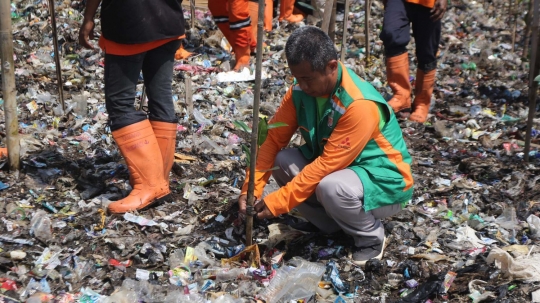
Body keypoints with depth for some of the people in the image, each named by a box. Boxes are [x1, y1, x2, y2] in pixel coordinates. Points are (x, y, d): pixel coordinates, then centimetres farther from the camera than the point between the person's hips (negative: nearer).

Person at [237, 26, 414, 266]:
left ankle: (371, 237, -6)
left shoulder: (359, 105, -32)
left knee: (332, 187, -37)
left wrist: (278, 202, -31)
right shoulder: (301, 90, -10)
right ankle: (333, 224, 3)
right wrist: (251, 189, -17)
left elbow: (327, 165, -32)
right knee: (282, 161, -13)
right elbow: (274, 139, -7)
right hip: (338, 168, 7)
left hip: (384, 182, -7)